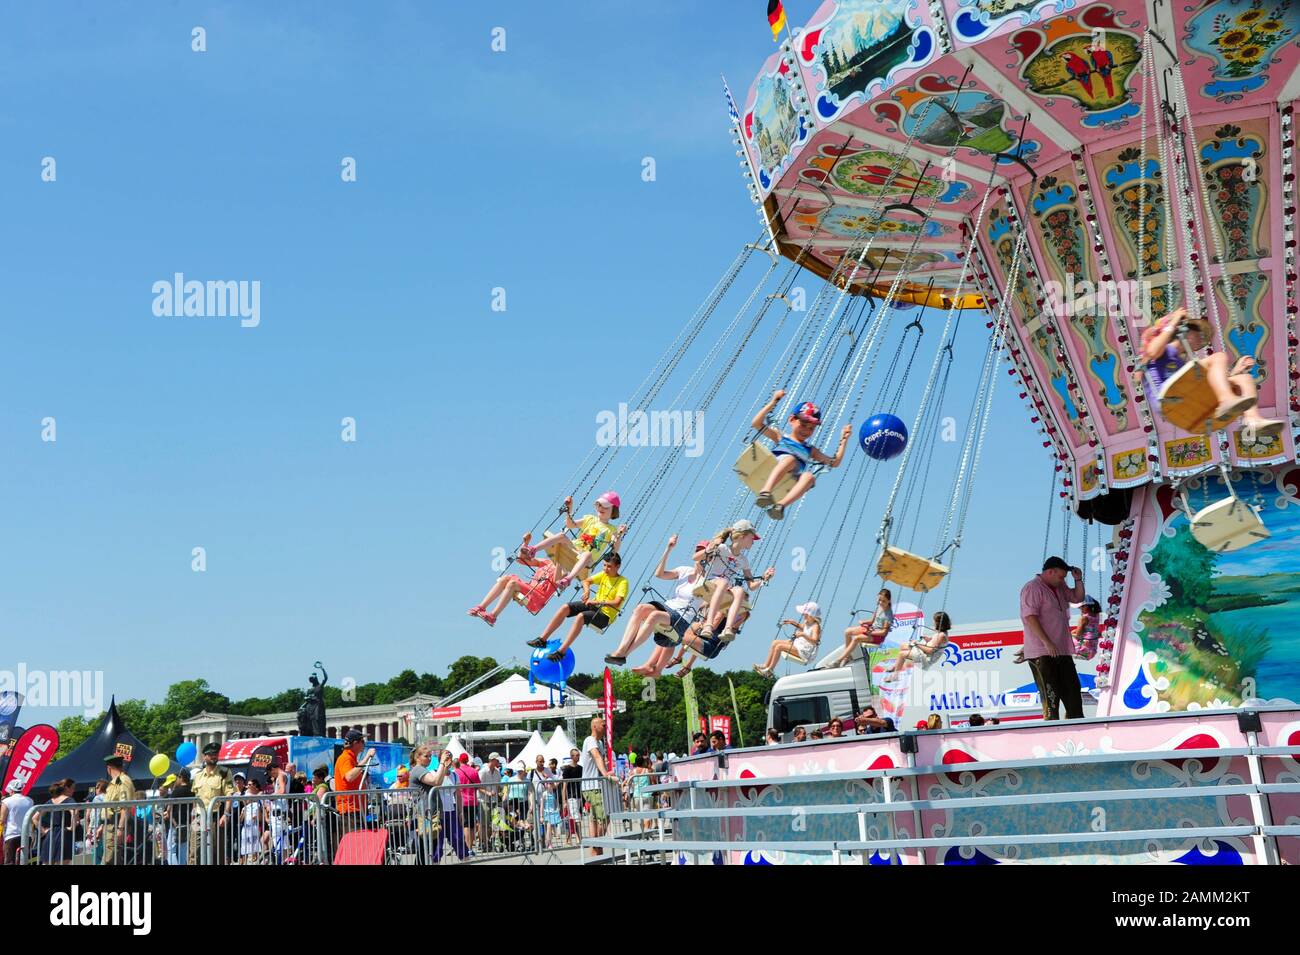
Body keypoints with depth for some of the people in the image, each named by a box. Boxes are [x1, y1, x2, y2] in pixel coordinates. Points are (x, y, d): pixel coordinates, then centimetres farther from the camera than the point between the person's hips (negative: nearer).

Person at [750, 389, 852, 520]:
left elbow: (834, 462, 28)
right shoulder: (780, 438, 26)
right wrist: (773, 402, 7)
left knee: (809, 476, -31)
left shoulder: (810, 450, 35)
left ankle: (780, 505, -52)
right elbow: (757, 423, 14)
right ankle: (765, 492, -57)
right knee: (790, 459, -34)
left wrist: (843, 440, 22)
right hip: (770, 472, -3)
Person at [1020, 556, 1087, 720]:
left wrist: (1078, 580, 9)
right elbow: (1030, 617, -20)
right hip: (1042, 653, -9)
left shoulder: (1059, 588, 16)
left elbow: (1078, 597, 28)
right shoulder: (1032, 588, -11)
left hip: (1062, 651, 9)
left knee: (1073, 690, 12)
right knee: (1050, 694, -8)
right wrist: (1047, 642, -24)